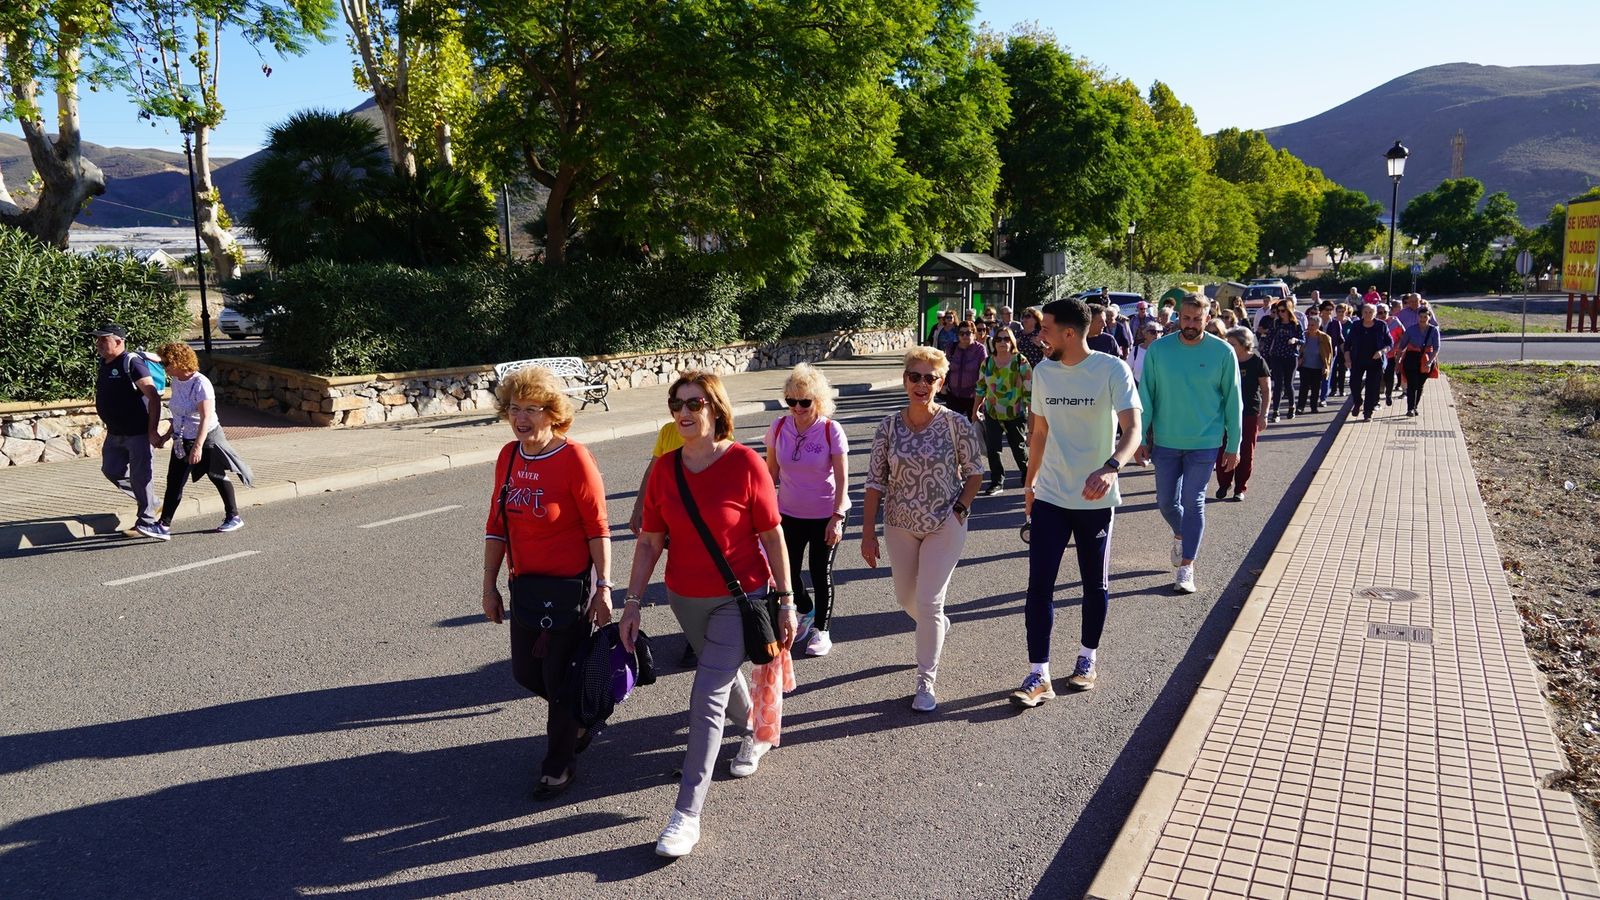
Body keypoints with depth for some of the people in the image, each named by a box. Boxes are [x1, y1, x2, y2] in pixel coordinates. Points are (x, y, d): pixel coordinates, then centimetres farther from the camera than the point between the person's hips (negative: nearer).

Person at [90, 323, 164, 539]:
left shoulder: (132, 362, -17)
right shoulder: (104, 363, 9)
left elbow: (154, 397, -20)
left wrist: (153, 431, -23)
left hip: (139, 433, -9)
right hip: (115, 433, 9)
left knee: (140, 476, -2)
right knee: (111, 471, 12)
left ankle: (147, 520, 10)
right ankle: (148, 501, 30)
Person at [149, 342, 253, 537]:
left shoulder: (200, 384, -21)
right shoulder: (176, 382, 4)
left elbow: (206, 417, -26)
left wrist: (198, 446, -30)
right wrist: (168, 435, 19)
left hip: (206, 439, -7)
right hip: (182, 441, 7)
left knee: (218, 477, 6)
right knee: (174, 482, 4)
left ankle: (234, 518, 21)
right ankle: (164, 524, 7)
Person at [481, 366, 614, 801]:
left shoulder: (574, 458, -17)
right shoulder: (508, 457, 2)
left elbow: (598, 529, -15)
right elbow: (496, 525, 8)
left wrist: (603, 588, -15)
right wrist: (489, 585, 9)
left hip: (572, 584, -7)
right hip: (526, 585, 7)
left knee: (559, 677, 3)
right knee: (525, 671, 15)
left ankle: (559, 765, 24)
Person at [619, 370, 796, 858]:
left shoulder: (745, 463, -17)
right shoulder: (664, 468, -5)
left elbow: (773, 537, -10)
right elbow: (650, 541, 1)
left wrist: (786, 602, -8)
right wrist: (632, 603, 0)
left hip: (740, 597, -5)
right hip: (686, 598, 5)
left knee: (708, 695, -11)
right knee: (723, 674, 25)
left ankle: (687, 813, -3)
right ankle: (756, 731, 56)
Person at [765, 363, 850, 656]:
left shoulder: (831, 430, -16)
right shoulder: (779, 428, -6)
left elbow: (842, 478, -16)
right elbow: (771, 471, 6)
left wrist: (837, 517, -21)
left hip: (825, 515, -4)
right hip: (789, 514, 4)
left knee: (821, 573, 6)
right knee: (787, 571, 10)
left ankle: (821, 629, 25)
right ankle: (806, 611, 40)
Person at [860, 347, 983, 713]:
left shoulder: (956, 423, -12)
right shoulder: (889, 427, -6)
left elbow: (974, 472, 0)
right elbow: (875, 481, -2)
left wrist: (959, 509, -12)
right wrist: (868, 532, -4)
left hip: (944, 526, -3)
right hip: (900, 525, 4)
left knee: (929, 602, -6)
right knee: (906, 597, 18)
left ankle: (926, 682, 8)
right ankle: (937, 627, 52)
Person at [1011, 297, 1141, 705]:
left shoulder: (1112, 369, -13)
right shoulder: (1044, 371, 3)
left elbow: (1132, 430, -21)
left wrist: (1110, 468, -39)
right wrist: (1030, 482, 19)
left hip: (1095, 499, -3)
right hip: (1050, 497, 4)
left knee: (1095, 584, 13)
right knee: (1039, 585, -3)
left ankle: (1087, 660, 32)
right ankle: (1039, 676, 3)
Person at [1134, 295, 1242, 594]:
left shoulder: (1223, 352, -7)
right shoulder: (1159, 349, -5)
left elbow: (1233, 401, 0)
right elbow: (1146, 397, 1)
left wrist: (1233, 444, 0)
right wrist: (1141, 438, -1)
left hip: (1205, 443, -2)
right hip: (1165, 441, 2)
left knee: (1193, 503, -1)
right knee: (1166, 502, 11)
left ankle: (1186, 567, 9)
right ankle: (1181, 535, 43)